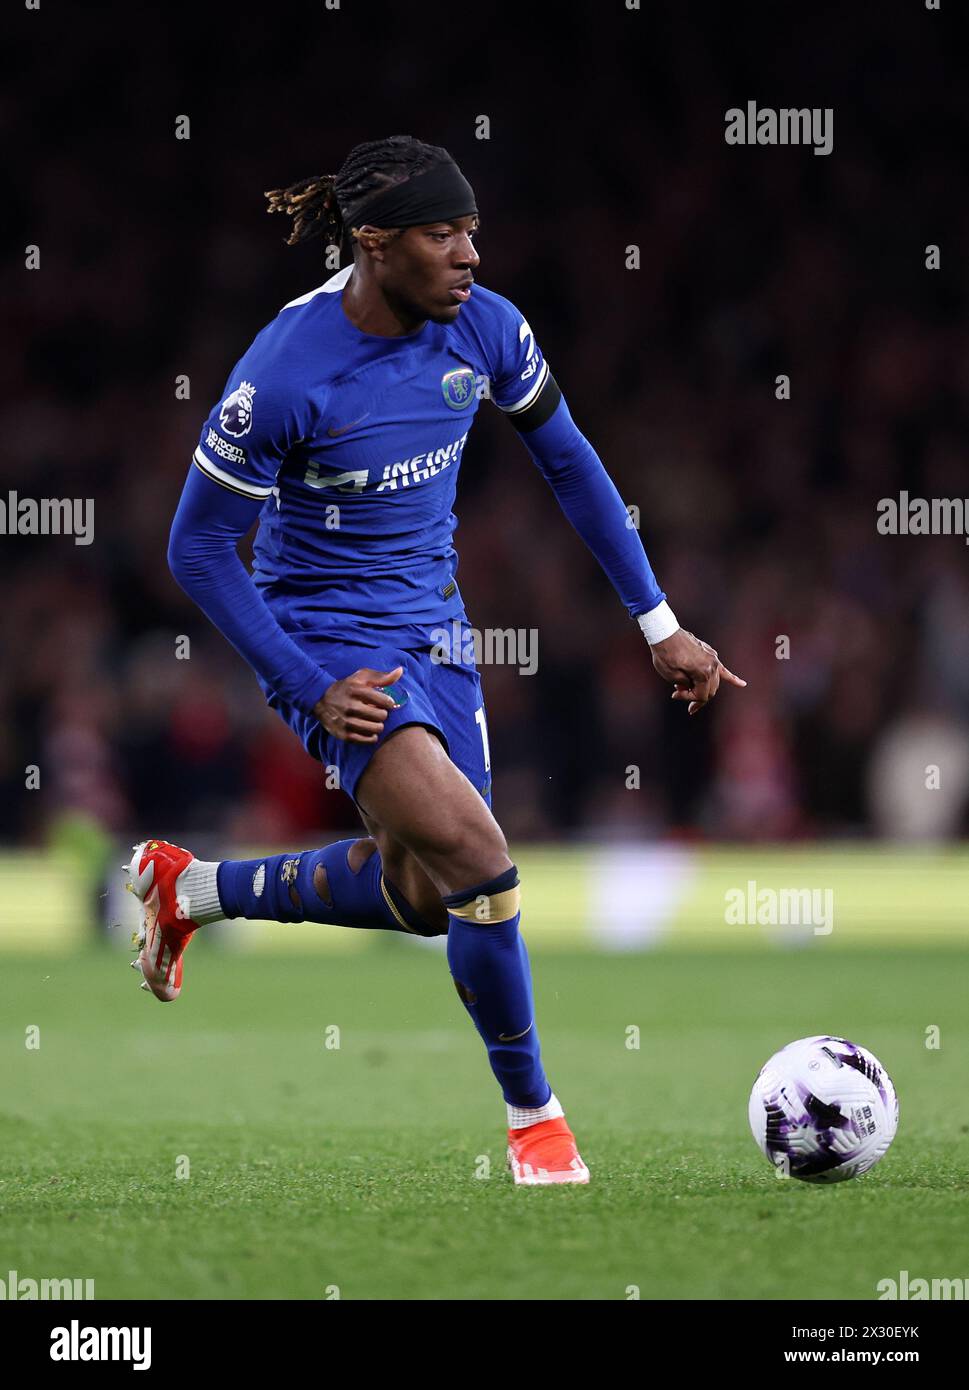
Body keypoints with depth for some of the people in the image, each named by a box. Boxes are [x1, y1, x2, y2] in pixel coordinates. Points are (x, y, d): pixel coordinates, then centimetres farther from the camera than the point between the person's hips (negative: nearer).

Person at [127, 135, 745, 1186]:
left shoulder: (484, 328, -9)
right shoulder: (284, 373, -25)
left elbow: (568, 462, 7)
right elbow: (197, 548, -15)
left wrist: (660, 625, 5)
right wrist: (313, 691, -19)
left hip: (430, 626, 7)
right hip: (325, 641, -7)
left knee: (422, 895, 13)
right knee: (478, 857, -22)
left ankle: (195, 889, 35)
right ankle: (532, 1113, -3)